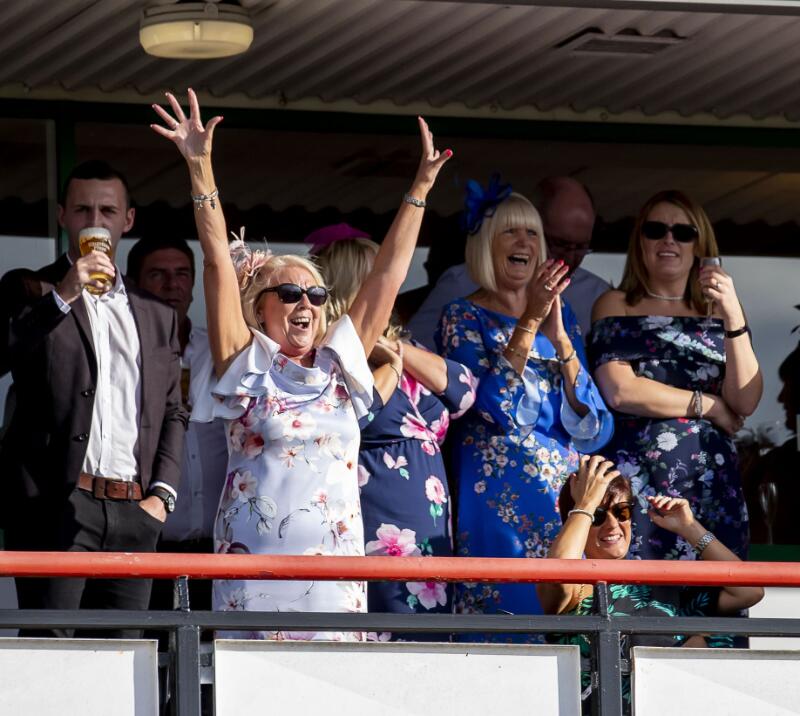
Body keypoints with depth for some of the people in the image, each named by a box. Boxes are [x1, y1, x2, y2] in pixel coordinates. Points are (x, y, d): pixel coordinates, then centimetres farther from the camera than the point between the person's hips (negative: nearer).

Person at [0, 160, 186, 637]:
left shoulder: (157, 315, 21)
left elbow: (173, 413, 22)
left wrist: (162, 493, 8)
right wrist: (63, 296, -14)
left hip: (133, 510, 4)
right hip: (58, 504, -4)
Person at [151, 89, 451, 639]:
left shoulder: (340, 365, 14)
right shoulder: (247, 364, 5)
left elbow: (389, 272, 16)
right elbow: (219, 260, 0)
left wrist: (422, 186, 16)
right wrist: (200, 166, -5)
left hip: (335, 563, 3)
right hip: (255, 560, -3)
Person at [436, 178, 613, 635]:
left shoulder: (561, 315, 12)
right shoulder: (465, 318, 0)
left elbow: (591, 425, 3)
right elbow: (496, 406, -15)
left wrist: (559, 338, -9)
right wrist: (529, 322, -16)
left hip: (565, 494, 4)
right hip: (499, 498, -4)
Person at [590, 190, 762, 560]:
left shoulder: (717, 312, 14)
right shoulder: (615, 306, 9)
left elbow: (745, 402, 1)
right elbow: (620, 391, -7)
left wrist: (734, 317, -9)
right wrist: (708, 405, -2)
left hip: (710, 482, 2)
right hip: (638, 478, -2)